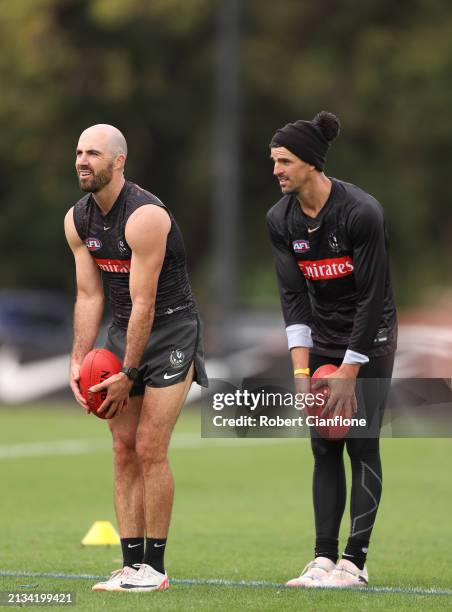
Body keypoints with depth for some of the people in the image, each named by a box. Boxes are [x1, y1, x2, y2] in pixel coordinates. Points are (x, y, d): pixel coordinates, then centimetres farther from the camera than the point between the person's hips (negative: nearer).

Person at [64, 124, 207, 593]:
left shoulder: (145, 216, -23)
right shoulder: (77, 220, 1)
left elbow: (143, 303, -22)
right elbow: (89, 295, 4)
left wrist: (128, 374, -20)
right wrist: (79, 361, -6)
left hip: (170, 330, -7)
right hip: (123, 330, 7)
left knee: (149, 449, -11)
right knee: (124, 450, 2)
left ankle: (155, 567, -3)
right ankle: (131, 564, 5)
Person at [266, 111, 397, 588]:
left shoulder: (361, 212, -23)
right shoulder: (280, 220, -6)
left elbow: (373, 296, -21)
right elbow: (293, 297, -5)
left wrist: (348, 372, -20)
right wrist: (301, 370, -13)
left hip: (369, 336, -5)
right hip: (321, 340, 5)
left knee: (361, 444, -8)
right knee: (323, 447, 2)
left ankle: (354, 562, -5)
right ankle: (324, 558, 3)